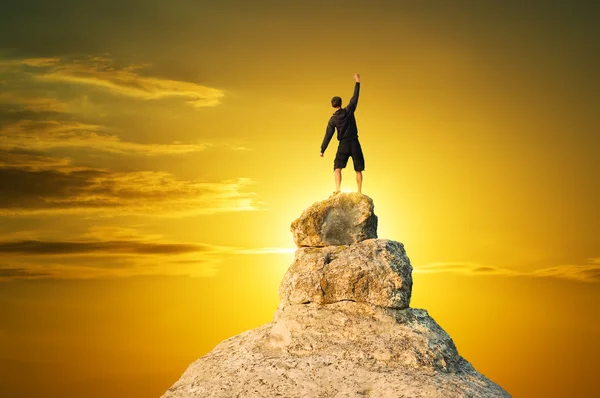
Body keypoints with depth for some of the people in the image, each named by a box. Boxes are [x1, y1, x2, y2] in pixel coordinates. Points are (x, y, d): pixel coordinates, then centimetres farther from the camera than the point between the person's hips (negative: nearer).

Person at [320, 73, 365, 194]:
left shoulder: (332, 120, -3)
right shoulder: (349, 111, -5)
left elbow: (328, 135, -4)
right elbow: (355, 97, 3)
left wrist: (322, 150, 1)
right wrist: (357, 82, 12)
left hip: (343, 144, -1)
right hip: (355, 143, 1)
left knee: (337, 167, 0)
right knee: (358, 169, 6)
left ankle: (337, 189, -17)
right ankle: (359, 191, 4)